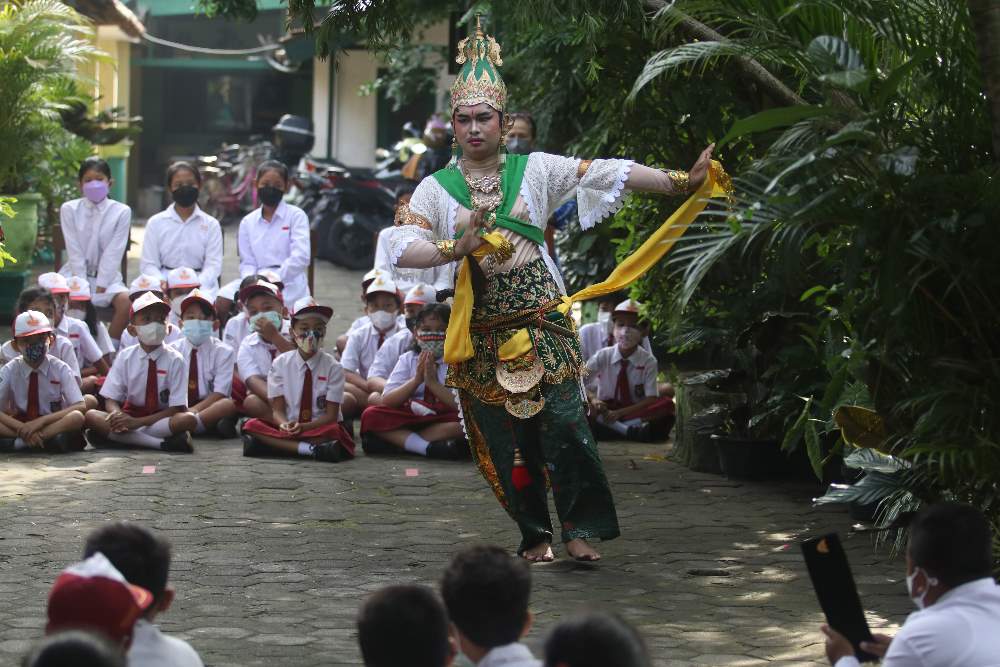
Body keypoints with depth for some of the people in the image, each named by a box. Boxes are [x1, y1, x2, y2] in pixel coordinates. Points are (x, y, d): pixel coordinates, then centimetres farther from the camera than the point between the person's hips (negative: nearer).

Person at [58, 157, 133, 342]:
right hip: (76, 273, 1)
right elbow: (74, 252, -5)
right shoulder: (69, 210, 0)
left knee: (125, 301, -30)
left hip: (106, 275, -1)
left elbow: (113, 253, -8)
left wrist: (100, 289, -15)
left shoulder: (121, 212, -3)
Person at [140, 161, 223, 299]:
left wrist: (197, 283, -20)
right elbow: (148, 264, 6)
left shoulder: (211, 224, 9)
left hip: (200, 284, 0)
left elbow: (213, 265, 0)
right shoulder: (156, 223, 11)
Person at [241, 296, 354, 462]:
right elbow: (278, 409, 0)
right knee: (252, 426, -25)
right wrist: (284, 425, -24)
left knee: (333, 431, -36)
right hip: (287, 426, 2)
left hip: (319, 428, -2)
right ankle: (310, 449, -31)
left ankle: (276, 444, -27)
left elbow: (331, 415, -6)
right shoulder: (280, 364, 4)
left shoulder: (332, 367, -1)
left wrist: (303, 427, -24)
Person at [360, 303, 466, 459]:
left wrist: (433, 382, -20)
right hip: (406, 420, 2)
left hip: (442, 422, -2)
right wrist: (416, 379, -14)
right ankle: (428, 447, -32)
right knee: (370, 415, -22)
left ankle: (398, 440, -28)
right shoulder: (407, 359, 10)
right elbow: (387, 401, -2)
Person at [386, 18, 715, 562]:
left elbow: (609, 173, 0)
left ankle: (578, 528, -3)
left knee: (563, 422, -12)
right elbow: (402, 249, -6)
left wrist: (682, 182, -6)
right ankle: (533, 534, 16)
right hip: (484, 333, 1)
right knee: (505, 436, 3)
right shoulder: (436, 189, 6)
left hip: (543, 322, -1)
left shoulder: (537, 170, 6)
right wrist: (455, 250, -23)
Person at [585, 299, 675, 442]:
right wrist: (592, 398, -28)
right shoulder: (603, 356, -1)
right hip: (606, 411, 0)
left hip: (635, 411, 0)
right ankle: (627, 430, -39)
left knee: (667, 403, -27)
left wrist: (619, 413, -24)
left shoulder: (648, 361, -4)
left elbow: (651, 399, -12)